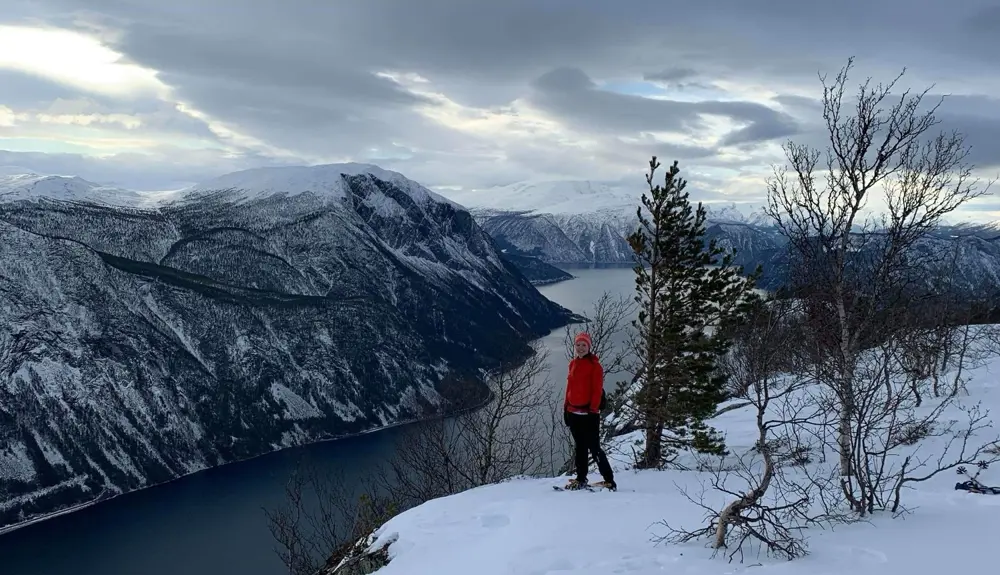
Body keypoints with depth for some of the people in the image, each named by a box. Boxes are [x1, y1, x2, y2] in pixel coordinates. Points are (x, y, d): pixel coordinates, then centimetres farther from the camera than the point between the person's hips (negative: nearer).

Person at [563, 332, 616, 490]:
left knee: (594, 448, -7)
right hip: (573, 412, 7)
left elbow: (597, 389, -10)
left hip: (588, 413, -7)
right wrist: (566, 408, 14)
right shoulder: (573, 363, 13)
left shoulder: (594, 365, -6)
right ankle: (581, 479, 23)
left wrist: (593, 409, -16)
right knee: (580, 447, 14)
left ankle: (609, 480, -2)